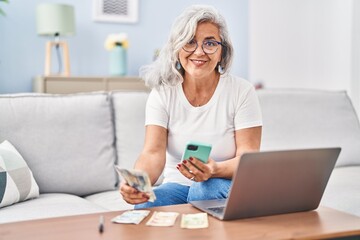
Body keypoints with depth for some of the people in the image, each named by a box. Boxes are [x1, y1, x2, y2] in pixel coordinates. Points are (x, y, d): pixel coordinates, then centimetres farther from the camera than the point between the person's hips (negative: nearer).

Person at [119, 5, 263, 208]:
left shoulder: (242, 91, -8)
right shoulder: (162, 94, -2)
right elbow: (153, 153, -14)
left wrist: (215, 170, -37)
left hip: (226, 185, -1)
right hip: (177, 185, 2)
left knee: (206, 189, -35)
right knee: (144, 207, -30)